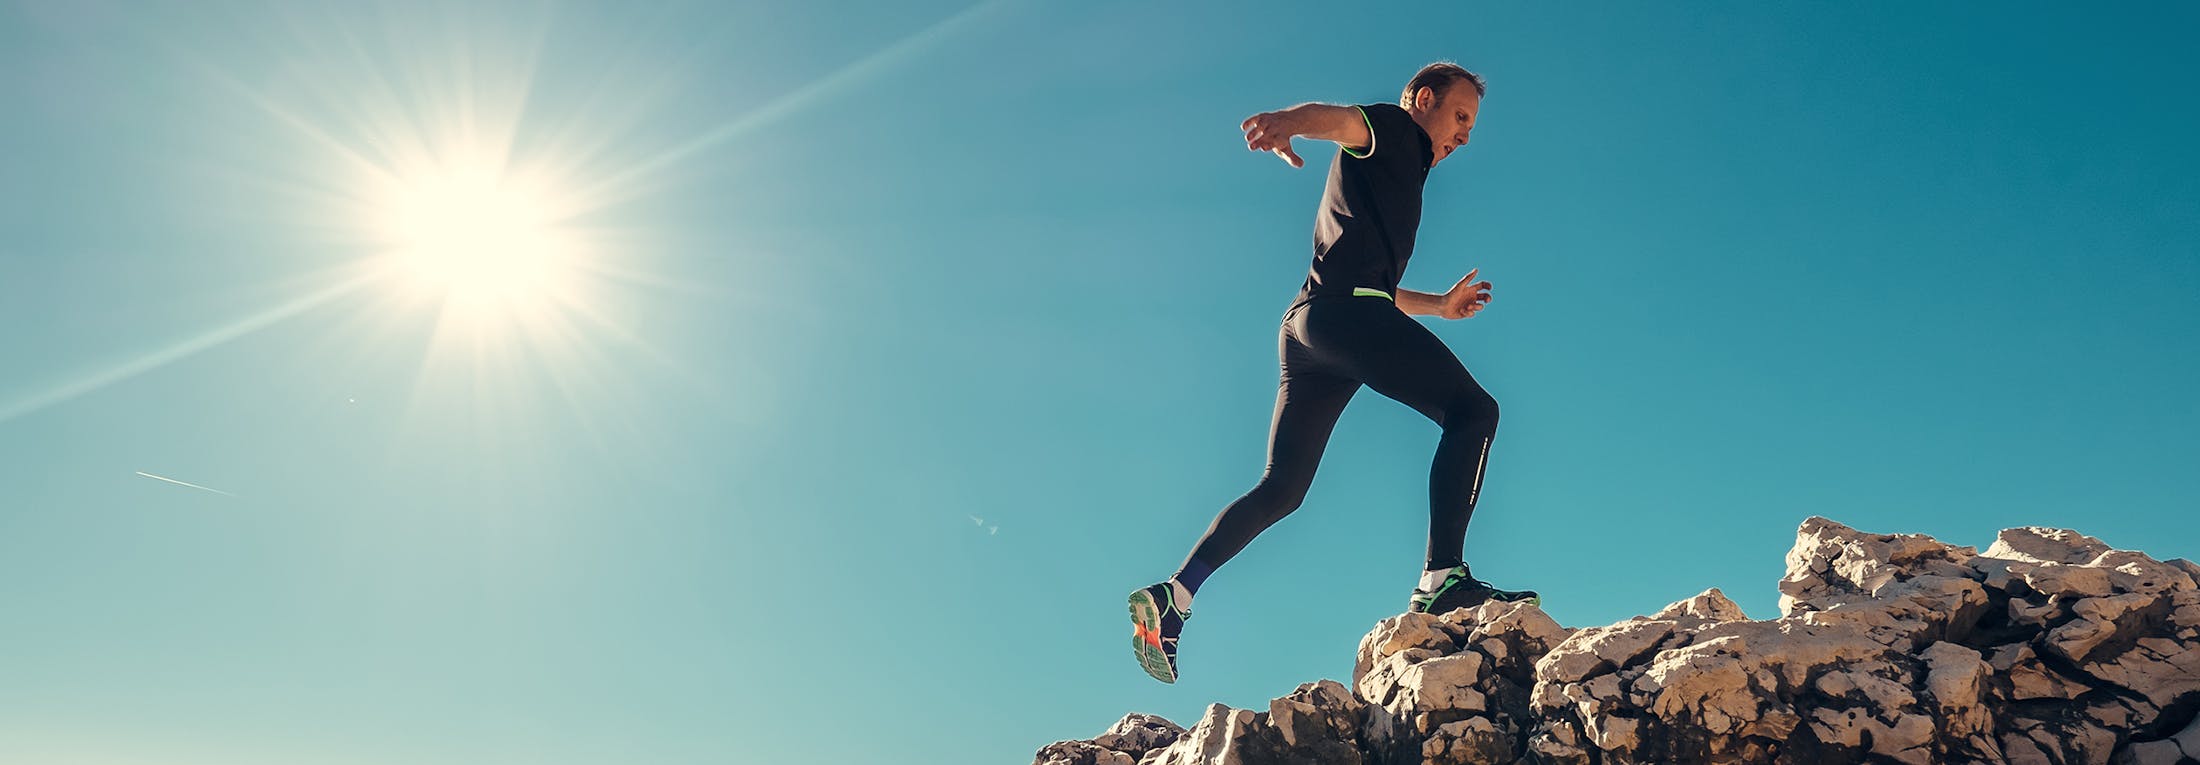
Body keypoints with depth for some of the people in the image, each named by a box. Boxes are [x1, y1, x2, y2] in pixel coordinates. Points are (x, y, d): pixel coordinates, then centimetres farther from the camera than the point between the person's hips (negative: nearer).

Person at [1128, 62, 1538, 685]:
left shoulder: (1393, 178, 38)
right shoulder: (1393, 130, 12)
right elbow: (1338, 117, -13)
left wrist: (1440, 305, 42)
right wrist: (1286, 121, -36)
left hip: (1305, 328, 10)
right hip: (1346, 309, -9)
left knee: (1280, 490, 9)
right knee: (1473, 410, -14)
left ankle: (1171, 597, 5)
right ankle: (1442, 580, -29)